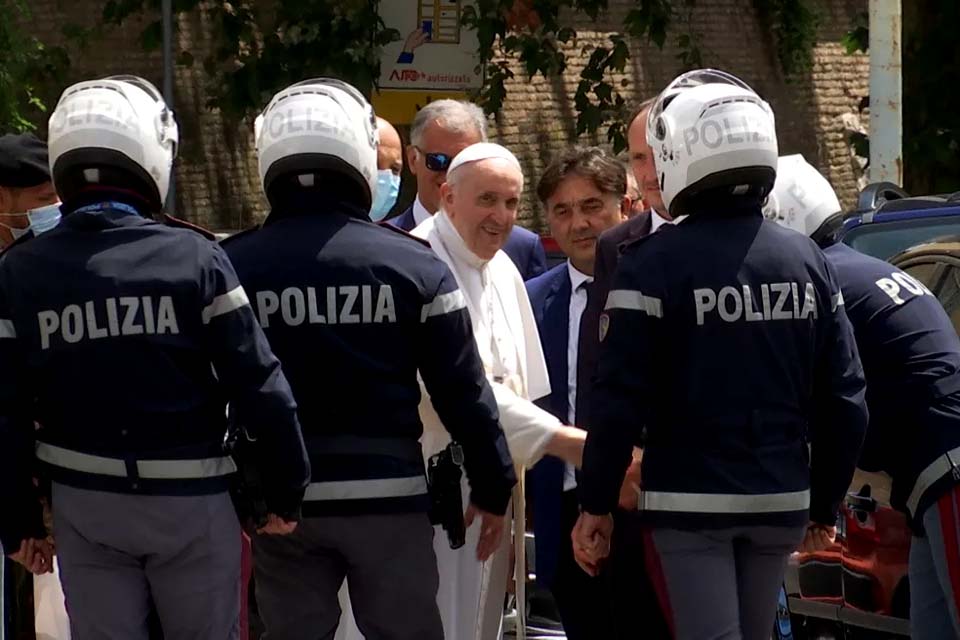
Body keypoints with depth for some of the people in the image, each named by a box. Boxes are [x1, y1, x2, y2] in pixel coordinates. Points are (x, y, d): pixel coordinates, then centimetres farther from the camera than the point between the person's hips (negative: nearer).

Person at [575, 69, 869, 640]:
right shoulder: (807, 260, 4)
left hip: (690, 502, -5)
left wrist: (597, 506, -4)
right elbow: (844, 400, 5)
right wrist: (826, 506, 16)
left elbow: (621, 400, -13)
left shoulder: (656, 262, -12)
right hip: (781, 504, 5)